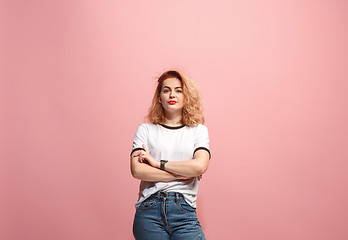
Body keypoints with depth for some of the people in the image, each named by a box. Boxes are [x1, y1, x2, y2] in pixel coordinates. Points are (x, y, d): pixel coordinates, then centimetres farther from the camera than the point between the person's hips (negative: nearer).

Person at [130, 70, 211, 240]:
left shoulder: (198, 130, 9)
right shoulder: (145, 130, 9)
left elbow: (200, 166, -8)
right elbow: (137, 170, -5)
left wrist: (159, 163, -5)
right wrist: (182, 174, -5)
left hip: (184, 211, 0)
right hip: (149, 208, 0)